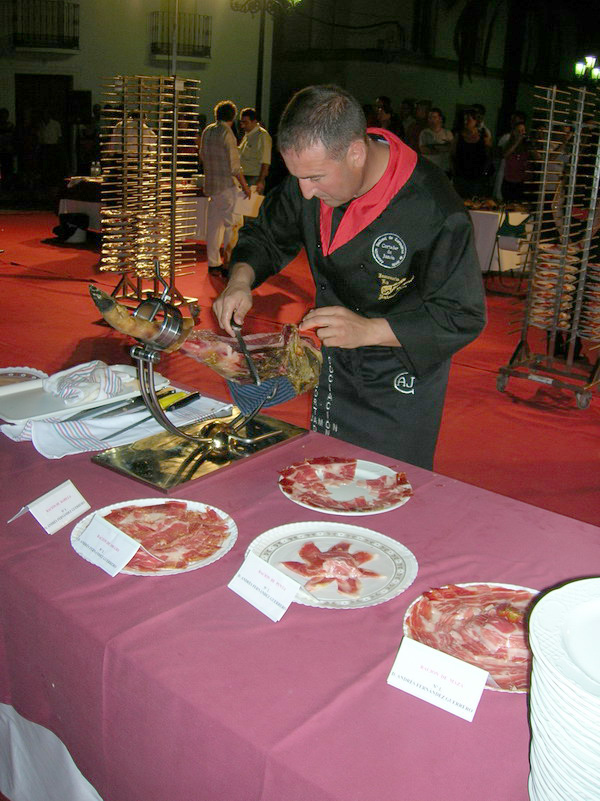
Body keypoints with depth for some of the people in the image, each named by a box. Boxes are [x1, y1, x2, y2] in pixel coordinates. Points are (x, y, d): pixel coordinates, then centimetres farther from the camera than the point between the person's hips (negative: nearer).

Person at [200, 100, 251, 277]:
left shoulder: (207, 131, 9)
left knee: (214, 223, 11)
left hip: (210, 183, 8)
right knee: (232, 224, -3)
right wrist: (244, 185, -7)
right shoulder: (227, 133, -13)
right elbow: (234, 164, -15)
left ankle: (213, 264, 16)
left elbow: (202, 155, 20)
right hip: (226, 184, -8)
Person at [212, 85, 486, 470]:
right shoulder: (315, 176, -10)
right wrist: (242, 279, -14)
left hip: (402, 381, -5)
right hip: (335, 366, 6)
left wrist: (368, 330, -33)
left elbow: (463, 317, -24)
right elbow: (266, 235, 7)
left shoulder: (433, 211, -29)